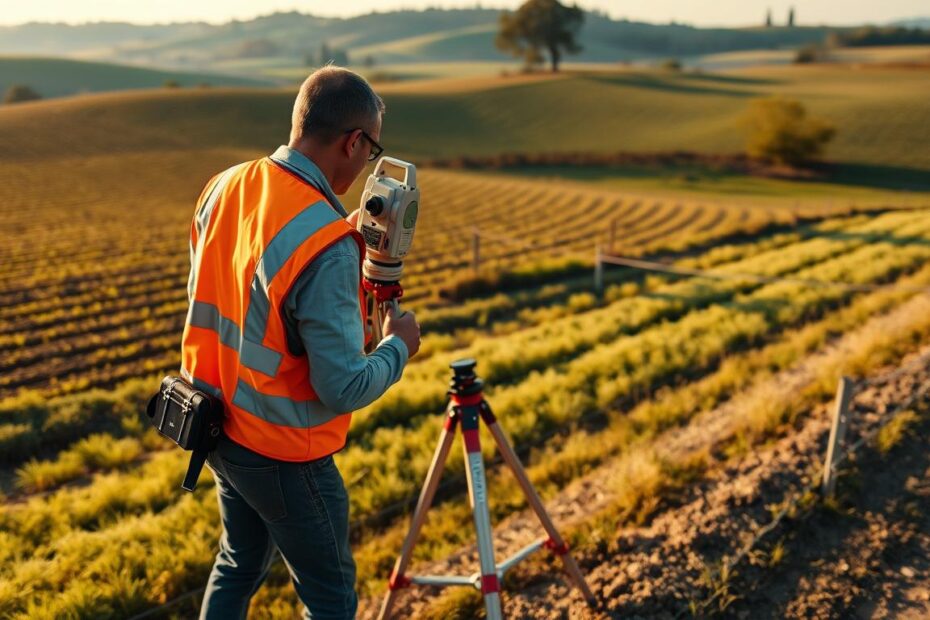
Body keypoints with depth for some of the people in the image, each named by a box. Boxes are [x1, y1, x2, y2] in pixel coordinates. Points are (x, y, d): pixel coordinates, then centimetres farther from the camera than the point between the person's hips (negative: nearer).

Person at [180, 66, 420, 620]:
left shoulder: (223, 188, -4)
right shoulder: (326, 246, -28)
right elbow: (344, 389, -26)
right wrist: (399, 346, -6)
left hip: (216, 424, 8)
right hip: (283, 453, -8)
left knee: (240, 562, 28)